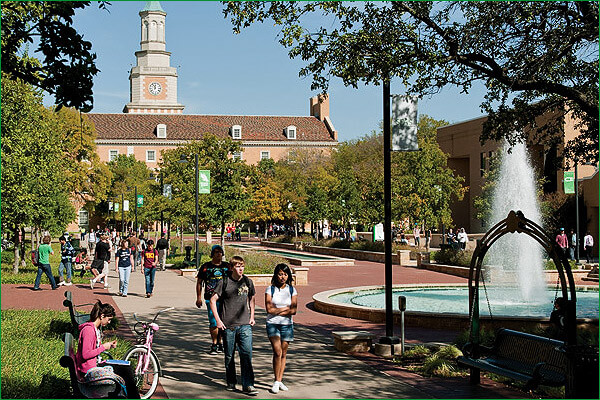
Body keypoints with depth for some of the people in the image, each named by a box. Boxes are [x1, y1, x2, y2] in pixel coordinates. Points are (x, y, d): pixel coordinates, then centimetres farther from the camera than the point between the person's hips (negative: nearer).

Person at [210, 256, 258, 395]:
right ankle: (231, 383, 26)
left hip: (245, 325, 1)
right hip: (228, 326, -1)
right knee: (229, 356, 9)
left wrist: (252, 317, 15)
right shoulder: (224, 282, -4)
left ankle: (248, 385, -7)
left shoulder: (248, 282, 6)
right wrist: (218, 320, -5)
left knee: (247, 354, -9)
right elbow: (213, 300, 0)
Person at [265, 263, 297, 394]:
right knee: (277, 352, -13)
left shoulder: (292, 290, 3)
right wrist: (285, 308, -6)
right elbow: (269, 309, -10)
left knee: (283, 354, 7)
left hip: (287, 324, 2)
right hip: (272, 324, -2)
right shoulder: (270, 289, -2)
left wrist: (277, 311, -10)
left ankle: (280, 380, 18)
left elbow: (294, 310, -5)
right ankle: (276, 382, -3)